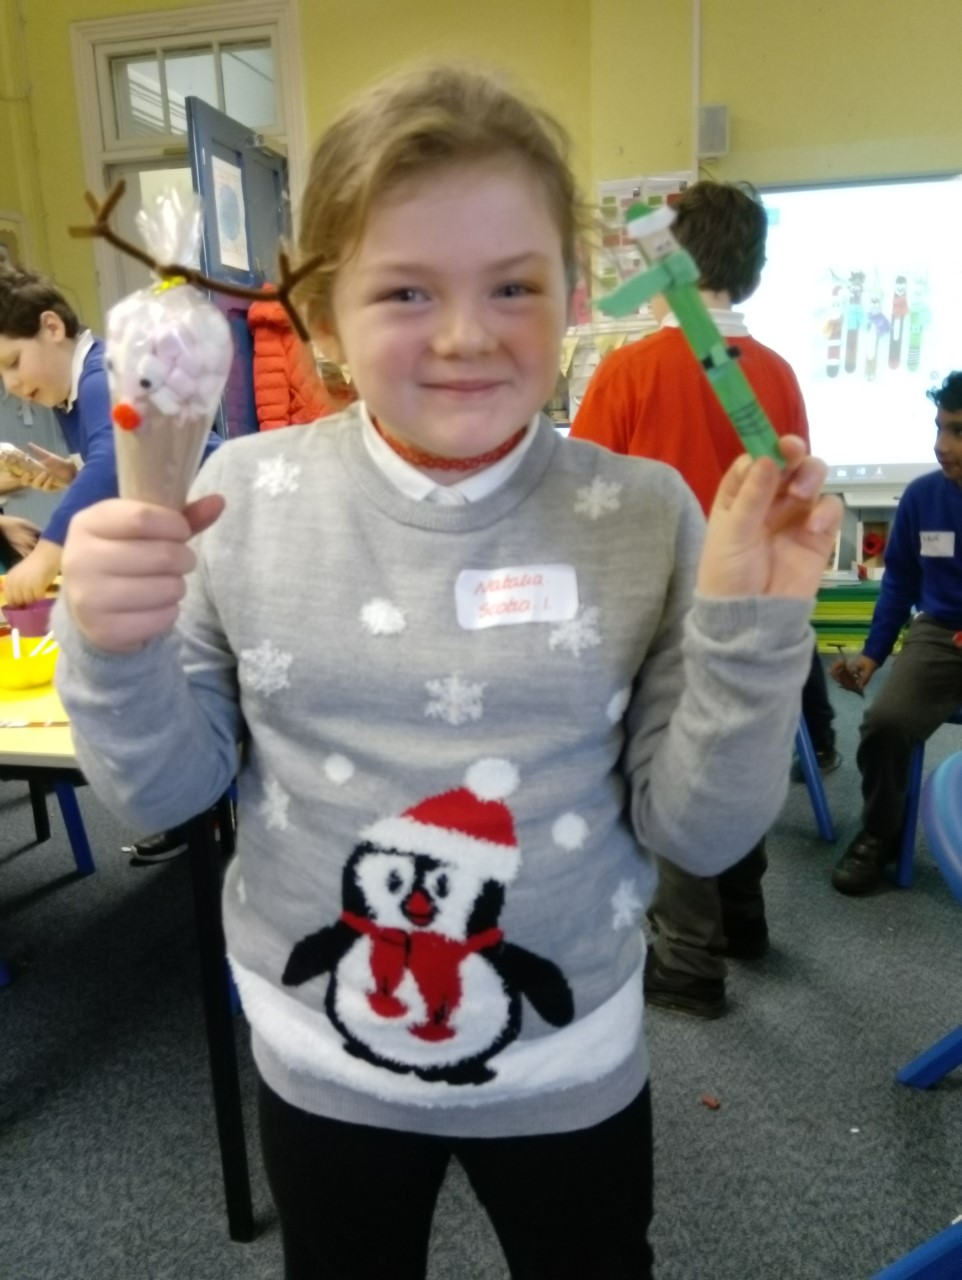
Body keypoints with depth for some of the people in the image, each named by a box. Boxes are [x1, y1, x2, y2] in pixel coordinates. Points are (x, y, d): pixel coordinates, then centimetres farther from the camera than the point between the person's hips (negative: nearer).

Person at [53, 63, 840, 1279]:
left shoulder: (646, 514, -14)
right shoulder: (247, 495, -13)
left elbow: (696, 832, -11)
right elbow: (165, 788, -5)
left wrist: (751, 629, -24)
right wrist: (113, 653, -24)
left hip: (572, 1069, 0)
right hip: (317, 1061, 1)